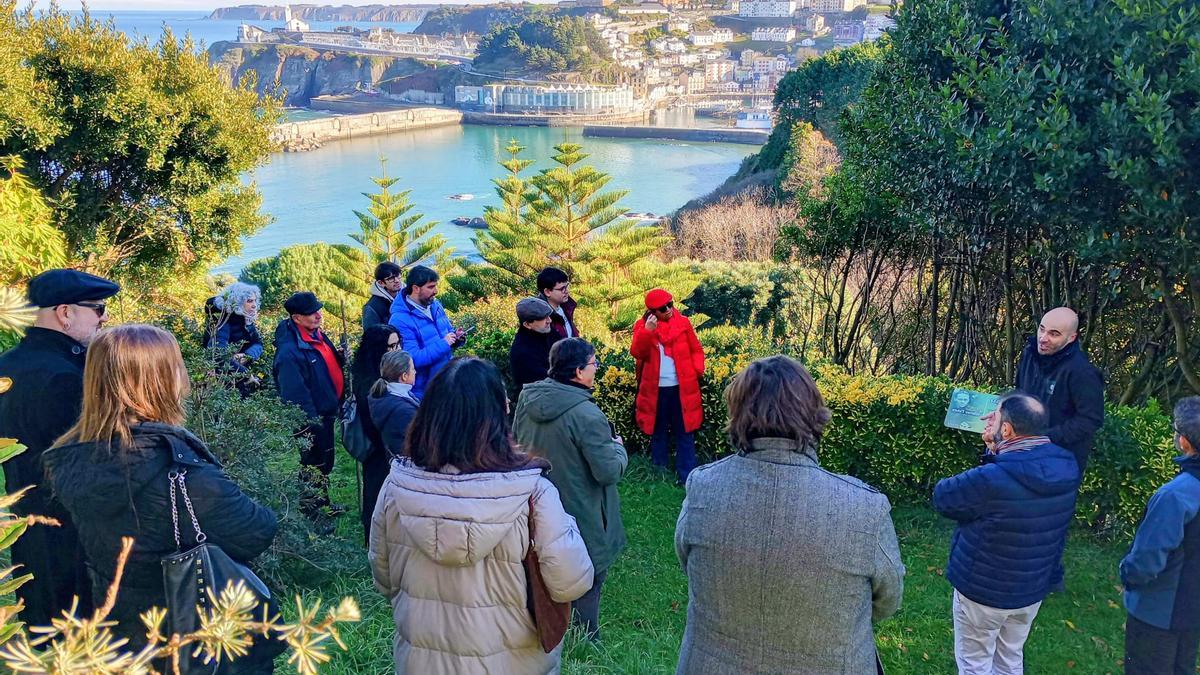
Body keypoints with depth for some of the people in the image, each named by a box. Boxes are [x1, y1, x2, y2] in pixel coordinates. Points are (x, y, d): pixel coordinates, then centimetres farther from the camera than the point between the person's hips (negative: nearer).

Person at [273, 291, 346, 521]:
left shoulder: (318, 336, 2)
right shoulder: (289, 351, -27)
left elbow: (330, 364, 18)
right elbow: (295, 393, -27)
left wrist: (341, 358, -3)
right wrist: (311, 423, -25)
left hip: (327, 413, 9)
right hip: (311, 419, -9)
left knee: (325, 462, 24)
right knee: (312, 468, 6)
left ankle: (323, 503, 43)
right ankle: (310, 514, 21)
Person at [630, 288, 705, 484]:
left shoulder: (683, 322, 1)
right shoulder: (642, 325, -2)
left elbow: (696, 349, 6)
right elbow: (637, 353, -15)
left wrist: (697, 370, -10)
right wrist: (647, 331, -29)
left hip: (681, 388, 0)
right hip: (656, 389, 0)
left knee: (684, 433, 5)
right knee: (658, 432, 15)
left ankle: (687, 476, 10)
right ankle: (659, 473, 29)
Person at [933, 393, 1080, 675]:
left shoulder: (990, 480, -35)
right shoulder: (1067, 466, -13)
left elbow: (942, 496, -16)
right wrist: (997, 449, -2)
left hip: (983, 590, -6)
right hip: (1034, 588, 6)